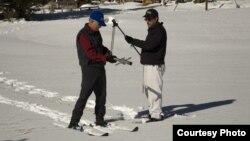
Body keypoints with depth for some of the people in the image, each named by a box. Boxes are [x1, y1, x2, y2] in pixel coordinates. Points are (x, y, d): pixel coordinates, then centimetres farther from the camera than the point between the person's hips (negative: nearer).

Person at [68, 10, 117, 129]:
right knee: (84, 95, -11)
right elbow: (91, 54, -24)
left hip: (100, 67, 9)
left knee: (101, 94, 13)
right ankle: (73, 122, -8)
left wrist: (106, 50, 2)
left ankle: (99, 119, 24)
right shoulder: (83, 35, -17)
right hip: (89, 68, -9)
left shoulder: (96, 32, 11)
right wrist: (106, 58, -29)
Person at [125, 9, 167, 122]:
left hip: (155, 66, -11)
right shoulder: (153, 30, 16)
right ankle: (153, 111, 26)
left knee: (154, 90, -7)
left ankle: (156, 114, -2)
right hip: (148, 65, 11)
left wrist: (133, 41, -29)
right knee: (148, 90, 17)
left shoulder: (159, 31, -17)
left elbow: (149, 45, -28)